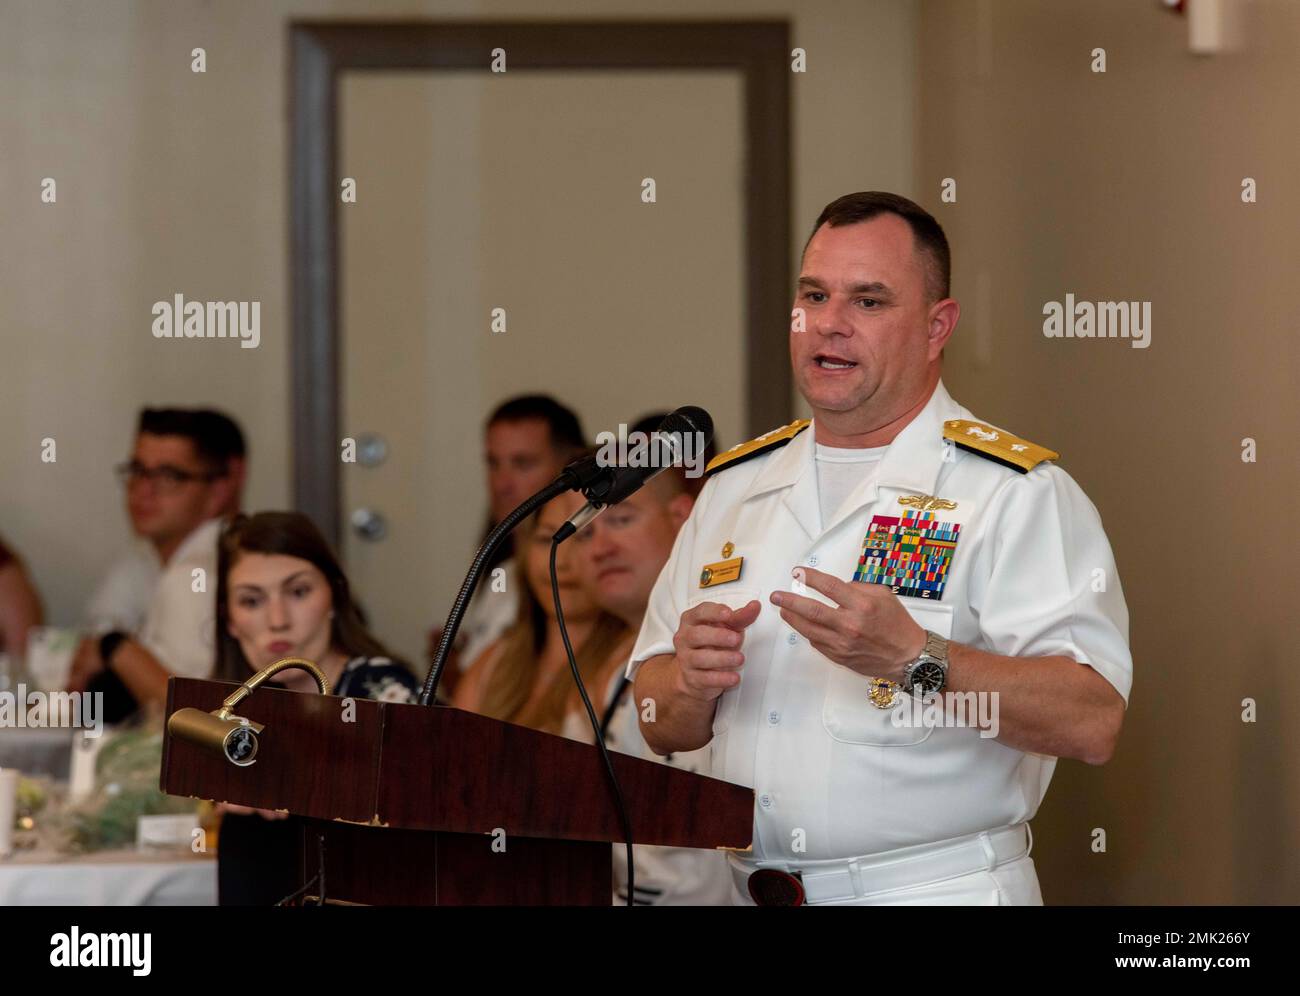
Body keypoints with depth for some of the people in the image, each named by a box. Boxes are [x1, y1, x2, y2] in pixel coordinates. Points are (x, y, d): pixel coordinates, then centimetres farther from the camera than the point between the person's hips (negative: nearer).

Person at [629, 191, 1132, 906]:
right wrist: (693, 681, -6)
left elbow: (1092, 721, -16)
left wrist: (913, 658, -24)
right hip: (749, 891, 7)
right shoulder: (735, 487, 14)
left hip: (937, 893, -7)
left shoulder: (1017, 494, -4)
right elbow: (663, 730, 16)